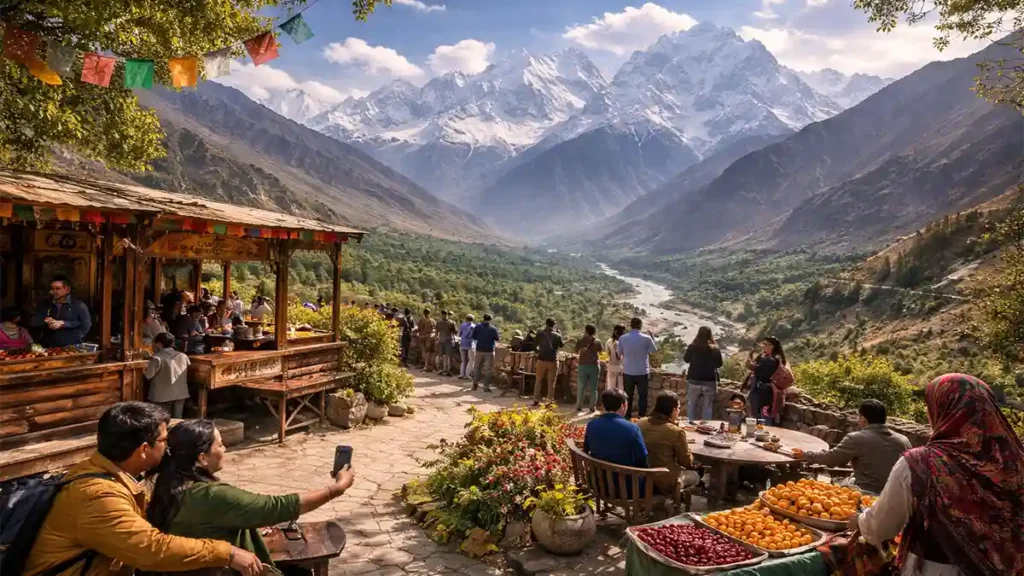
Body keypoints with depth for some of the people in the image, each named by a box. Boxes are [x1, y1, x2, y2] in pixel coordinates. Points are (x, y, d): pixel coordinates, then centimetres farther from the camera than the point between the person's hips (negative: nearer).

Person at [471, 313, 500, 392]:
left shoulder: (478, 326, -3)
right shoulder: (493, 329, -8)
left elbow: (473, 337, -1)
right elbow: (497, 339, -3)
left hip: (479, 350, 2)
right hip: (489, 351, -2)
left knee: (477, 367, 14)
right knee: (488, 369, 2)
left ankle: (475, 384, 14)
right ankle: (486, 386, 1)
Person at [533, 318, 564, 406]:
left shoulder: (540, 334, -5)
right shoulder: (557, 335, -4)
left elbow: (536, 344, 11)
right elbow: (561, 345, 14)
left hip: (542, 360, 1)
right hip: (553, 361, 0)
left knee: (538, 381, 13)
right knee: (551, 382, 7)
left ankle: (536, 400, 13)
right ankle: (550, 401, 7)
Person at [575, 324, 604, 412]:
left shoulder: (580, 341, -5)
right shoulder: (597, 341, -3)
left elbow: (576, 352, 5)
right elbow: (601, 350, 14)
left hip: (583, 366, 0)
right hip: (595, 366, 0)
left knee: (581, 387, 7)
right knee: (593, 388, 7)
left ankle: (579, 406, 7)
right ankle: (592, 407, 5)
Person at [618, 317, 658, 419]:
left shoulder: (622, 338, -7)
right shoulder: (646, 338, -12)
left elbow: (620, 352, 6)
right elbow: (655, 350, 4)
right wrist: (652, 337, 15)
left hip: (628, 372, 2)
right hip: (643, 372, -2)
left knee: (628, 396, 13)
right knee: (642, 396, 11)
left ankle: (627, 416, 18)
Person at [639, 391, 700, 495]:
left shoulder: (641, 423, -6)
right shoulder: (676, 431, -22)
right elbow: (686, 462, -9)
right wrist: (690, 456, 11)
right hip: (664, 482, -6)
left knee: (681, 469, 31)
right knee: (695, 475, 25)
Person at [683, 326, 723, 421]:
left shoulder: (692, 347, -10)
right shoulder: (715, 349, -8)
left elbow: (686, 359, 6)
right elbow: (719, 364, 5)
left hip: (694, 381, 0)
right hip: (710, 382, 0)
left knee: (691, 405, 15)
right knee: (707, 407, 11)